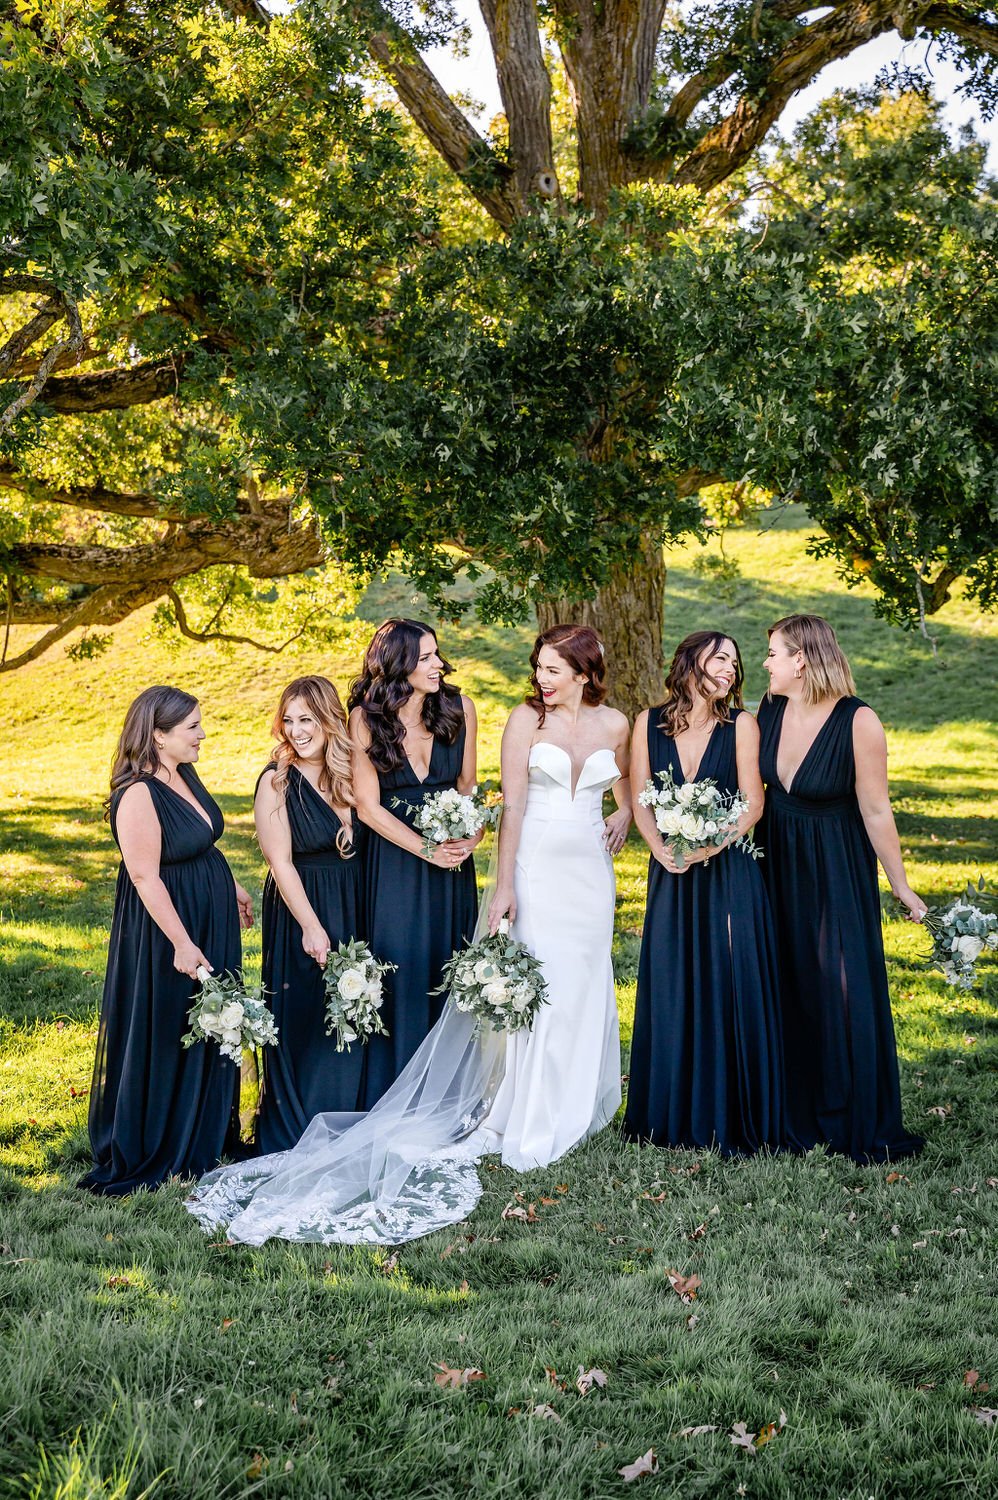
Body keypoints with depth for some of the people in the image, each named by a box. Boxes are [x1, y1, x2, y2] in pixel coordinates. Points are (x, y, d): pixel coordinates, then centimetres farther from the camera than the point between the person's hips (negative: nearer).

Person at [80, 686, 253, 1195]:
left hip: (211, 919, 9)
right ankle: (152, 1153, 20)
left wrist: (231, 888, 26)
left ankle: (207, 1131, 36)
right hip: (167, 928, -9)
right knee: (164, 1036, 4)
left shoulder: (184, 775, 3)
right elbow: (145, 877, -25)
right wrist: (182, 944, -25)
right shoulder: (138, 795, -25)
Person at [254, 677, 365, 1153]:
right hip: (300, 910, -5)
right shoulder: (276, 782, -9)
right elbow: (280, 863, -12)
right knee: (303, 1021, 1)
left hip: (353, 911, 5)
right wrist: (312, 926, -16)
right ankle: (293, 1134, 16)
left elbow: (364, 843, 10)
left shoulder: (349, 773, 5)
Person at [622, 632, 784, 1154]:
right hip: (671, 875, 2)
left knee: (730, 988, -2)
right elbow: (640, 799, 4)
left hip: (728, 872, -2)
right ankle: (672, 1114, 17)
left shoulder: (740, 724, -1)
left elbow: (752, 802, -4)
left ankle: (731, 1120, 6)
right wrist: (661, 849, -12)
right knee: (670, 990, 5)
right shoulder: (649, 723, 4)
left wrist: (711, 845, -18)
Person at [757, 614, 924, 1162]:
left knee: (844, 990, -2)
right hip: (777, 864, 5)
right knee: (788, 987, 12)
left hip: (836, 869, -5)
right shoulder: (768, 712, -3)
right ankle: (795, 1112, 26)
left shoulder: (858, 722, -19)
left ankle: (860, 1124, 13)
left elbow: (875, 811, -15)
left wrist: (901, 886, -10)